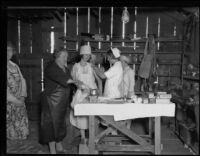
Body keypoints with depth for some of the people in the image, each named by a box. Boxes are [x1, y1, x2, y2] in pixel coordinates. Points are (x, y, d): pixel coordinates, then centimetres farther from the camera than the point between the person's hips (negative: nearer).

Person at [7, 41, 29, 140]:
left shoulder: (14, 66, 12)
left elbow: (22, 80, 13)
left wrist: (22, 96, -1)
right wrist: (14, 100, -14)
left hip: (19, 102, 6)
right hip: (8, 103, -6)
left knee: (21, 127, 9)